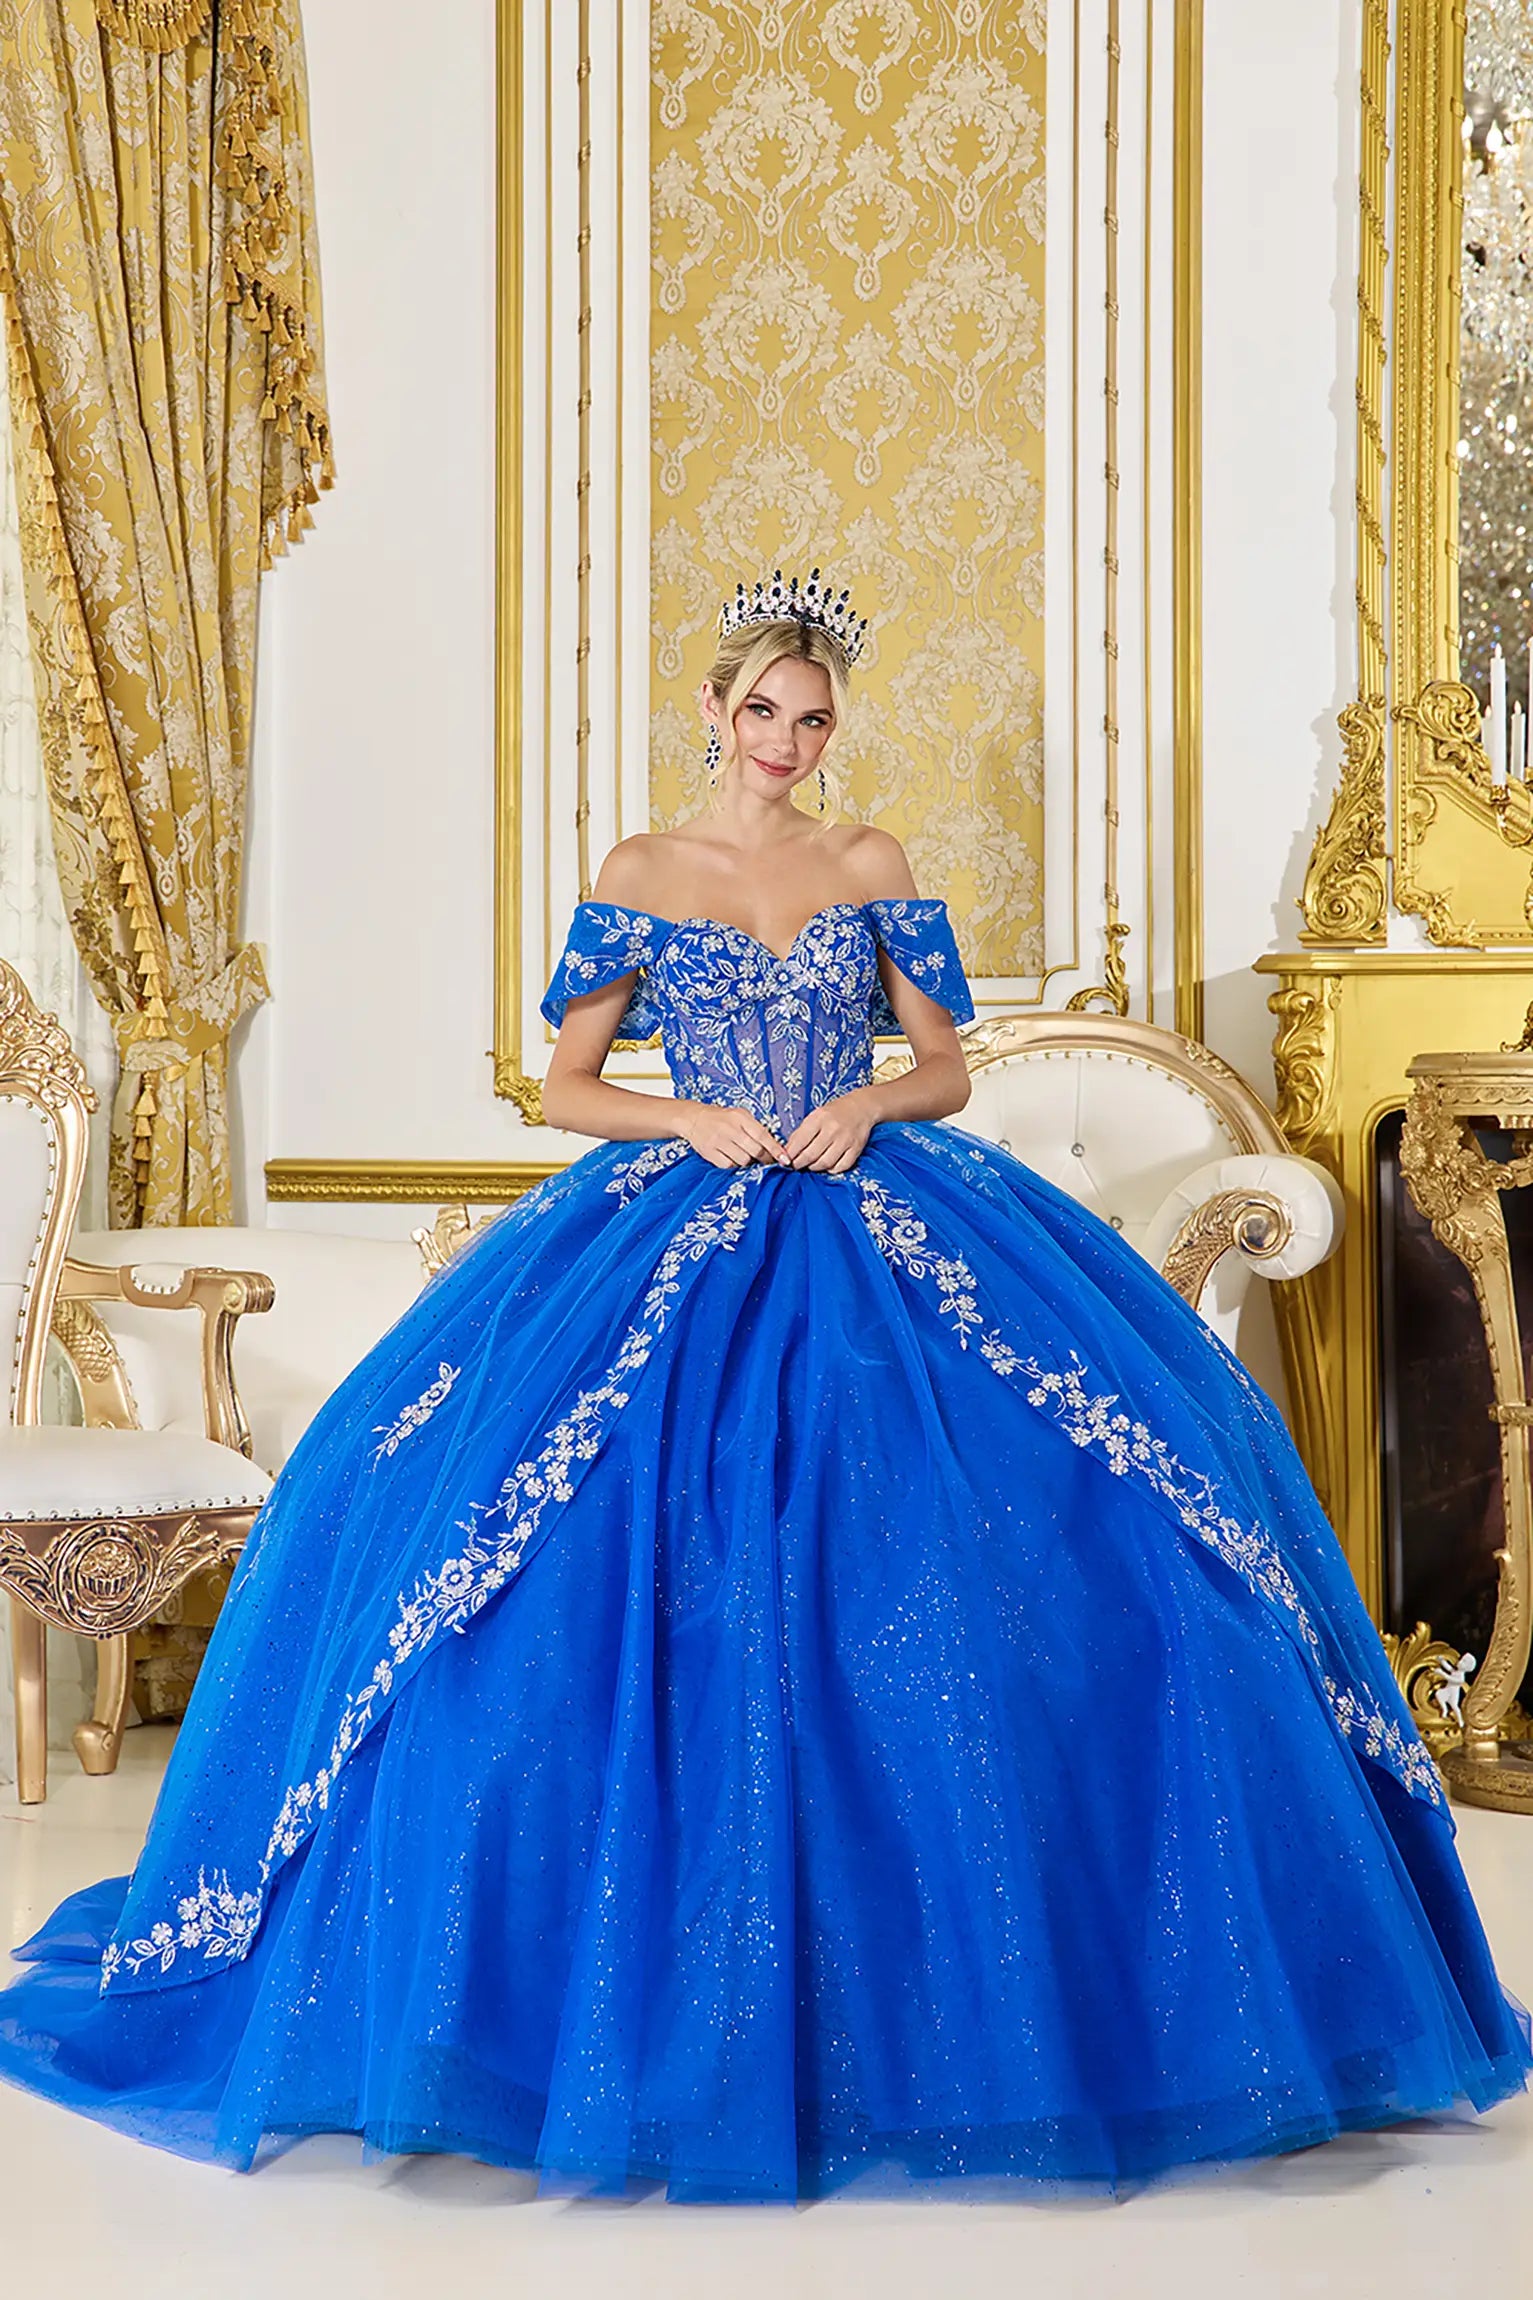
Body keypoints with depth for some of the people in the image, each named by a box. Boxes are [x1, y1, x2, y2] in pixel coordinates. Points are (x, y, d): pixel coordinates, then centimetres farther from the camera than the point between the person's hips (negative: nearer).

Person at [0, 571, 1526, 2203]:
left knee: (927, 1592, -11)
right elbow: (566, 1086, 8)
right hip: (684, 1236, -1)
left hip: (880, 1239, 1)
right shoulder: (639, 877, 7)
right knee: (672, 1602, -13)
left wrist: (870, 1106, -8)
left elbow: (949, 1066, 12)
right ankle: (668, 1979, 1)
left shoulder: (872, 868, 11)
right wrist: (697, 1123, -8)